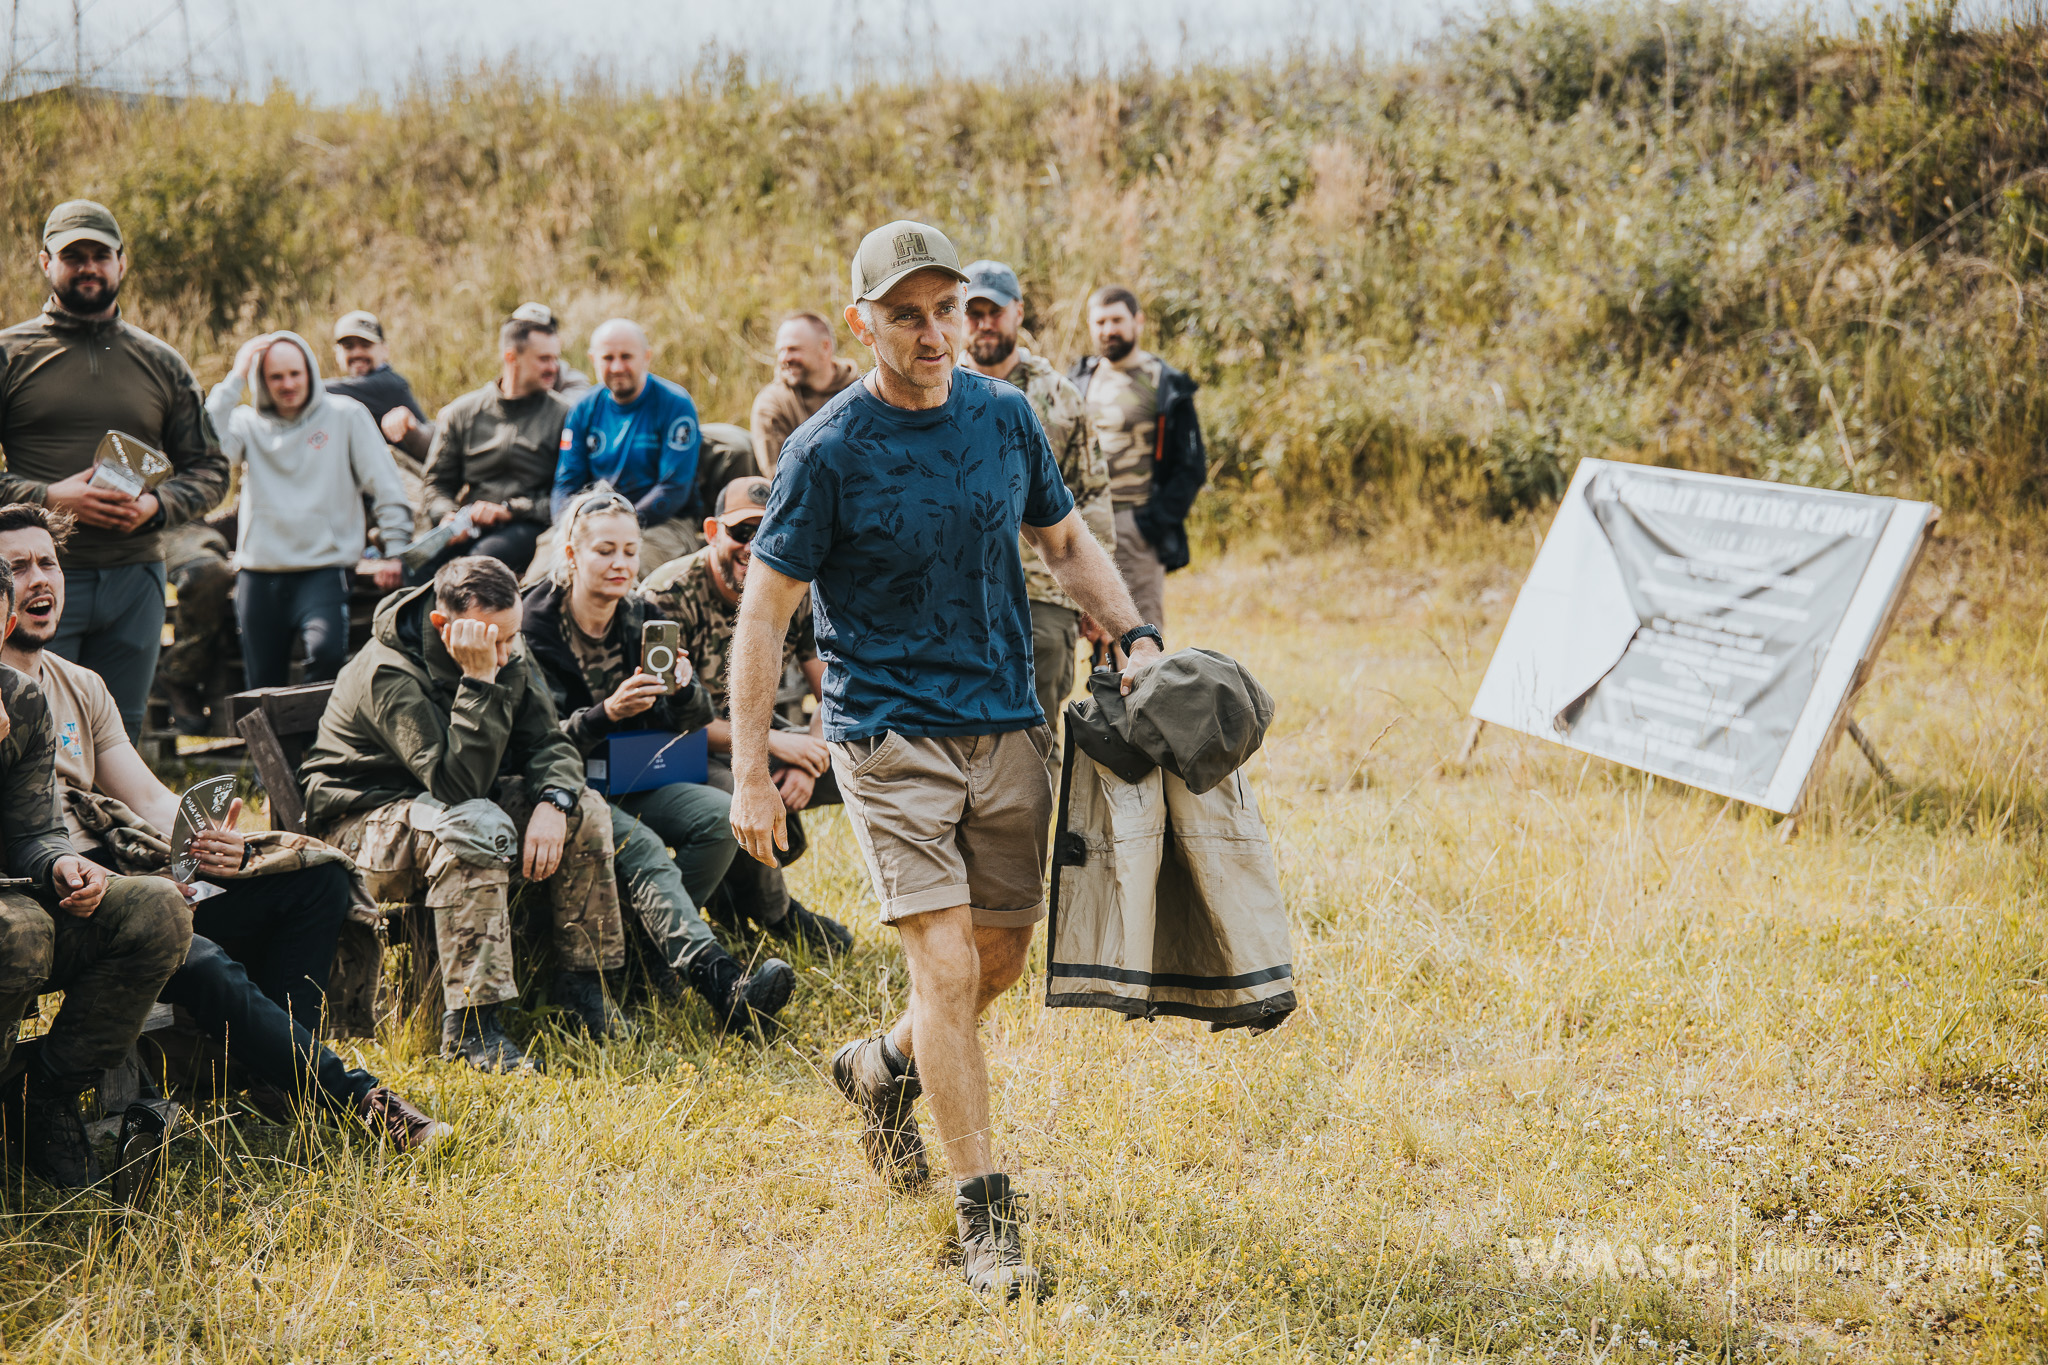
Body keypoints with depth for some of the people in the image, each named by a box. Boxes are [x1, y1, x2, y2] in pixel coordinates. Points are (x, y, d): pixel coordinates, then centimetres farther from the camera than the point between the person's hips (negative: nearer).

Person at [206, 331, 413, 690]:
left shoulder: (346, 415, 4)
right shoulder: (248, 422, 8)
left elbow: (386, 485, 4)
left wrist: (396, 549, -4)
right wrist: (235, 378, -7)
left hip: (324, 567, -3)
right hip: (258, 571, 3)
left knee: (326, 652, -29)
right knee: (263, 685, 7)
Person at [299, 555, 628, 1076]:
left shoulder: (510, 653, -4)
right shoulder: (387, 673, -28)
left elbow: (549, 743, -4)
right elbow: (457, 784, -36)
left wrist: (553, 803, -25)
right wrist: (480, 679, -40)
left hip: (456, 804, 7)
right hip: (361, 826, -7)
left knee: (583, 809, -12)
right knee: (475, 826, -37)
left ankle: (580, 979, 0)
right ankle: (470, 1023, -36)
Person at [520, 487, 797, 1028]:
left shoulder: (642, 618, 6)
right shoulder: (535, 624, -10)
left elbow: (690, 720, 2)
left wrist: (682, 690, -22)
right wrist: (606, 713, -34)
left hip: (635, 781, 6)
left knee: (721, 816, -21)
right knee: (639, 847, -33)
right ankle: (719, 980, -49)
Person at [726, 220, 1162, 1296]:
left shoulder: (1006, 417, 3)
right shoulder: (827, 451, -11)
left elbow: (1065, 541, 18)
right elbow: (764, 610, -8)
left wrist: (1136, 636, 2)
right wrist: (749, 774, -11)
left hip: (1008, 727, 5)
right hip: (889, 734, -5)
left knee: (1002, 960, 13)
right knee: (945, 964, -11)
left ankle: (884, 1069, 42)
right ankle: (983, 1216, -2)